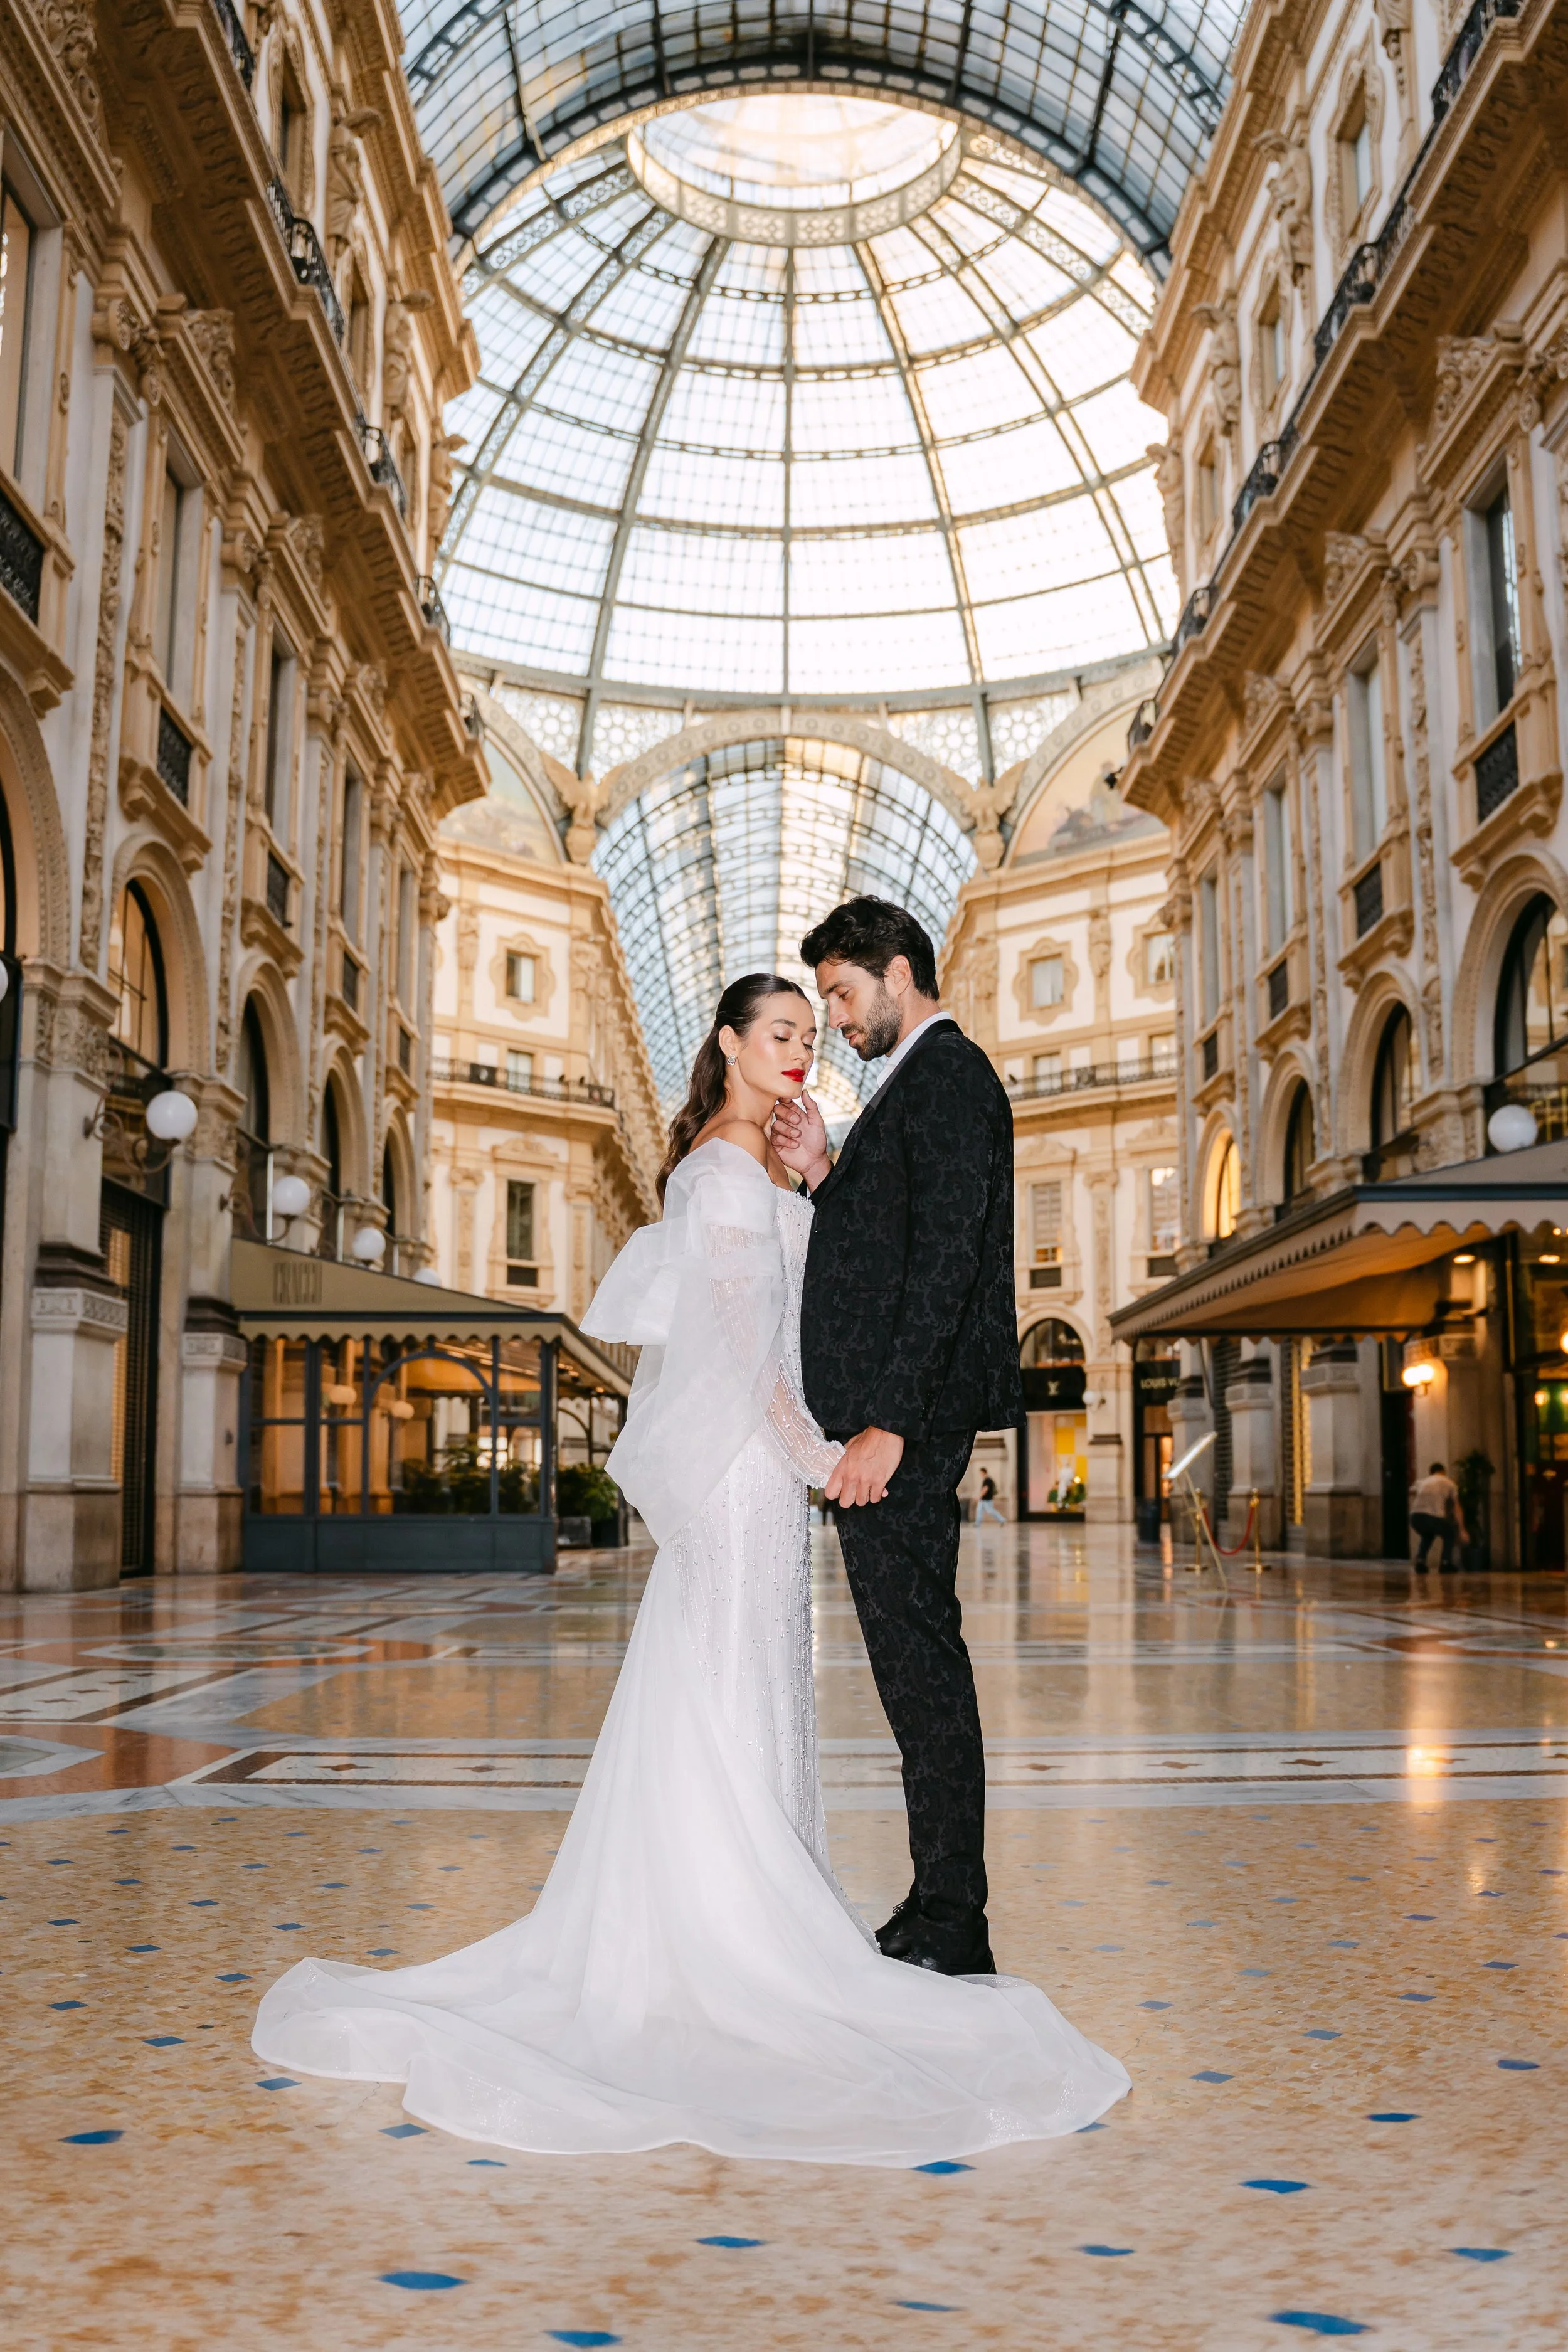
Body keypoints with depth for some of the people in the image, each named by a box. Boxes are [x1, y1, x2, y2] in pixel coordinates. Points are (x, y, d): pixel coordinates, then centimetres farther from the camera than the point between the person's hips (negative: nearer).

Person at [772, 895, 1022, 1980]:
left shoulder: (948, 1076, -9)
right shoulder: (921, 1082, 23)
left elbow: (943, 1261, -19)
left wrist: (890, 1422, -23)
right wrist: (823, 1176, 8)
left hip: (908, 1418, -10)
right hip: (893, 1417, 10)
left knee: (921, 1660, -6)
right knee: (918, 1663, 12)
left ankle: (949, 1931, 2)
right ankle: (941, 1920, 21)